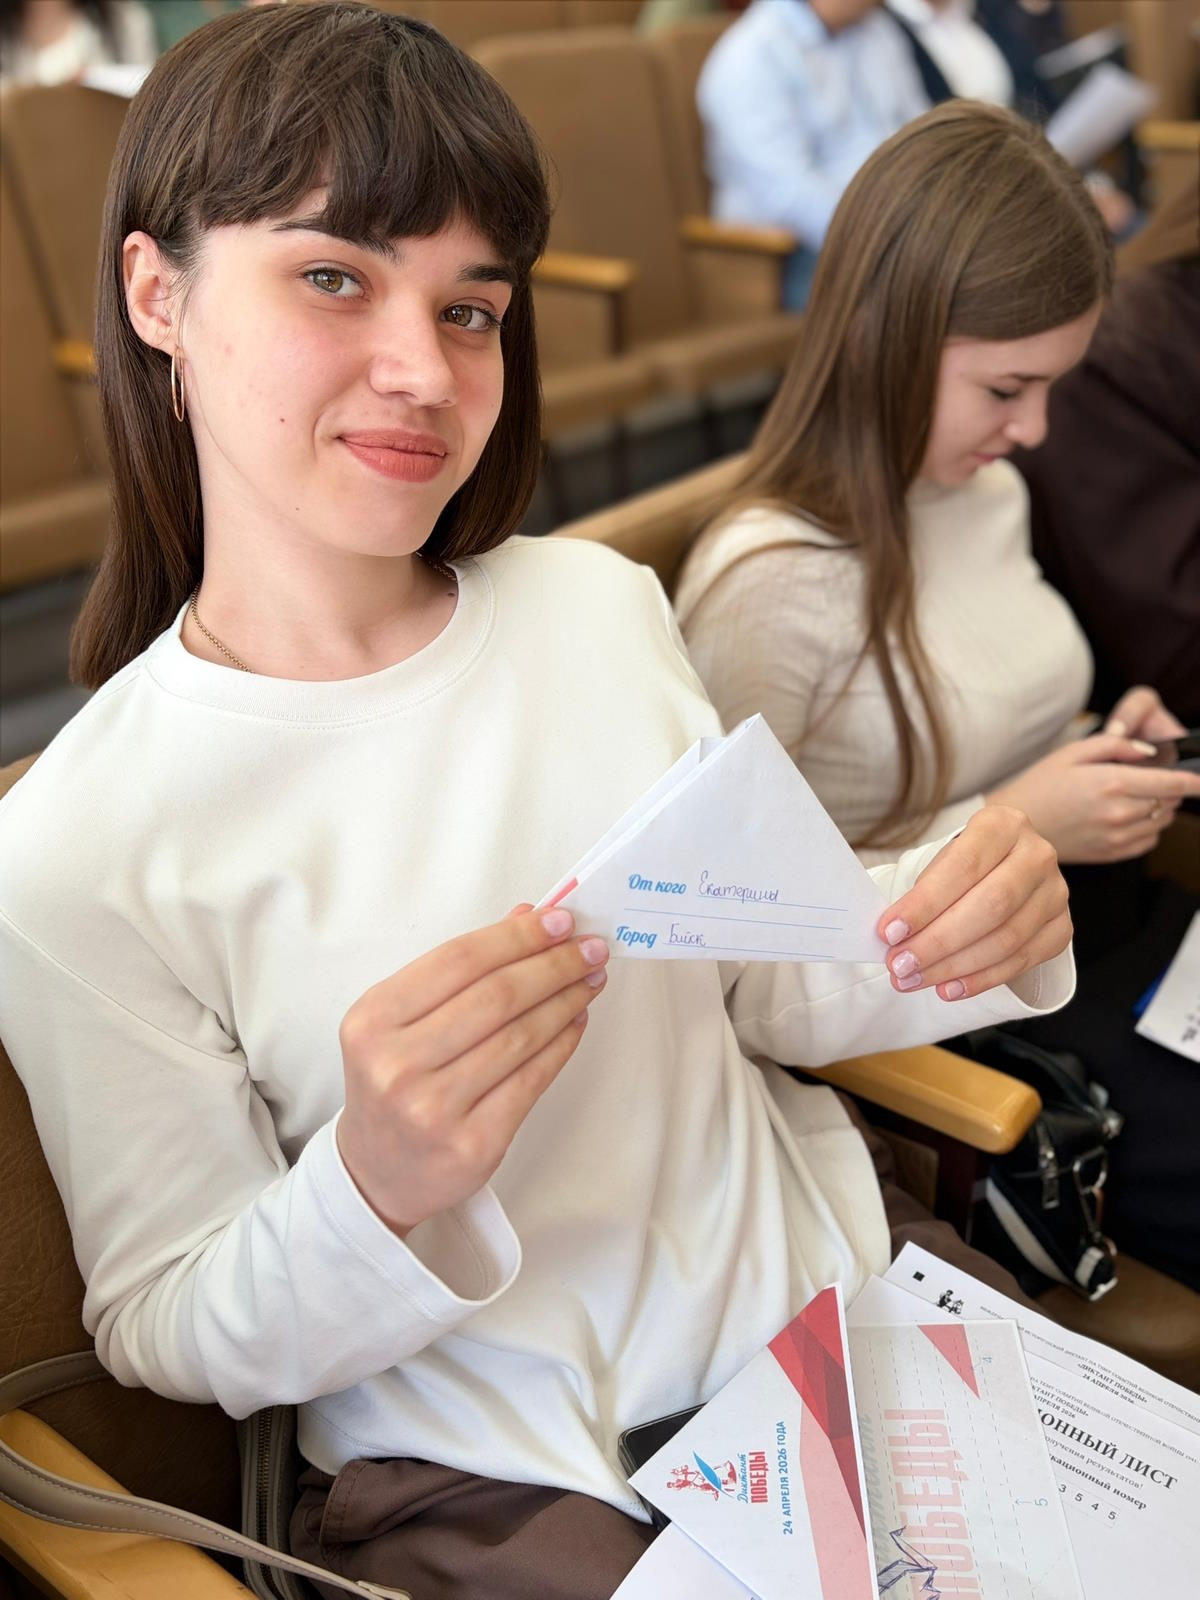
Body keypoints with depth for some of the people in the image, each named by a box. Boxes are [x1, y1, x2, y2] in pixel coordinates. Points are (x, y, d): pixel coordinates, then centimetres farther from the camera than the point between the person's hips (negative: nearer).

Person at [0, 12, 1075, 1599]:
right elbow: (167, 1333, -8)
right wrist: (377, 1191, -28)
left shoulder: (602, 602, -3)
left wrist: (956, 928, -13)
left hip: (828, 1296, 4)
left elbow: (756, 988, 7)